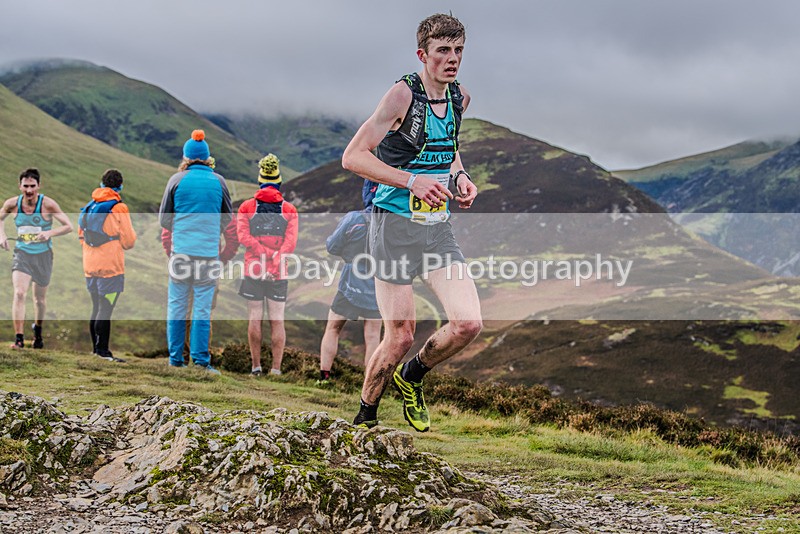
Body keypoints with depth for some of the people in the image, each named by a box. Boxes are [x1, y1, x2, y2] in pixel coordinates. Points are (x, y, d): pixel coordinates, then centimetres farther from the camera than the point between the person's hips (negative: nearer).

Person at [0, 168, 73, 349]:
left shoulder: (47, 204, -14)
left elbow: (68, 226, -11)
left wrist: (50, 233, -28)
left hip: (43, 255, 0)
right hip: (22, 253, 0)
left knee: (40, 298, 12)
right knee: (19, 294, -18)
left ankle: (38, 331, 39)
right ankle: (19, 338, -16)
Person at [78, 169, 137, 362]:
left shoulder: (88, 207, 11)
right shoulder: (119, 208, -9)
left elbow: (81, 236, 20)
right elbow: (129, 241, -5)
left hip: (90, 266, 7)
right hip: (110, 266, -7)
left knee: (97, 308, 14)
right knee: (106, 309, -8)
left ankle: (96, 348, 18)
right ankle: (103, 351, -10)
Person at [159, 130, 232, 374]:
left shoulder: (177, 180, 0)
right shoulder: (218, 181, 3)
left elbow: (163, 219, 6)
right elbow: (228, 218, 12)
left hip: (181, 251, 0)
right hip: (209, 252, 0)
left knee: (177, 305, 7)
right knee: (202, 307, 2)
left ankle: (176, 357, 8)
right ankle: (200, 358, -1)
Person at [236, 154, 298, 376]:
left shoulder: (247, 207, 3)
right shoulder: (289, 210, 4)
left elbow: (243, 236, -9)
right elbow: (291, 241, -8)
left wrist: (267, 255, -10)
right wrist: (276, 262, -13)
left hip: (253, 271, 0)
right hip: (279, 274, 0)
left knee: (255, 318, 6)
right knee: (277, 321, 2)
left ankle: (256, 365, 7)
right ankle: (276, 368, -1)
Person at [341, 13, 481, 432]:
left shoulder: (459, 98, 8)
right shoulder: (404, 94, -13)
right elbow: (353, 157, -16)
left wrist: (458, 176, 7)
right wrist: (412, 181, -24)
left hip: (438, 227, 6)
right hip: (395, 224, -6)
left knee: (468, 324, -9)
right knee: (400, 337, -3)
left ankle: (411, 378, 20)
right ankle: (364, 419, 20)